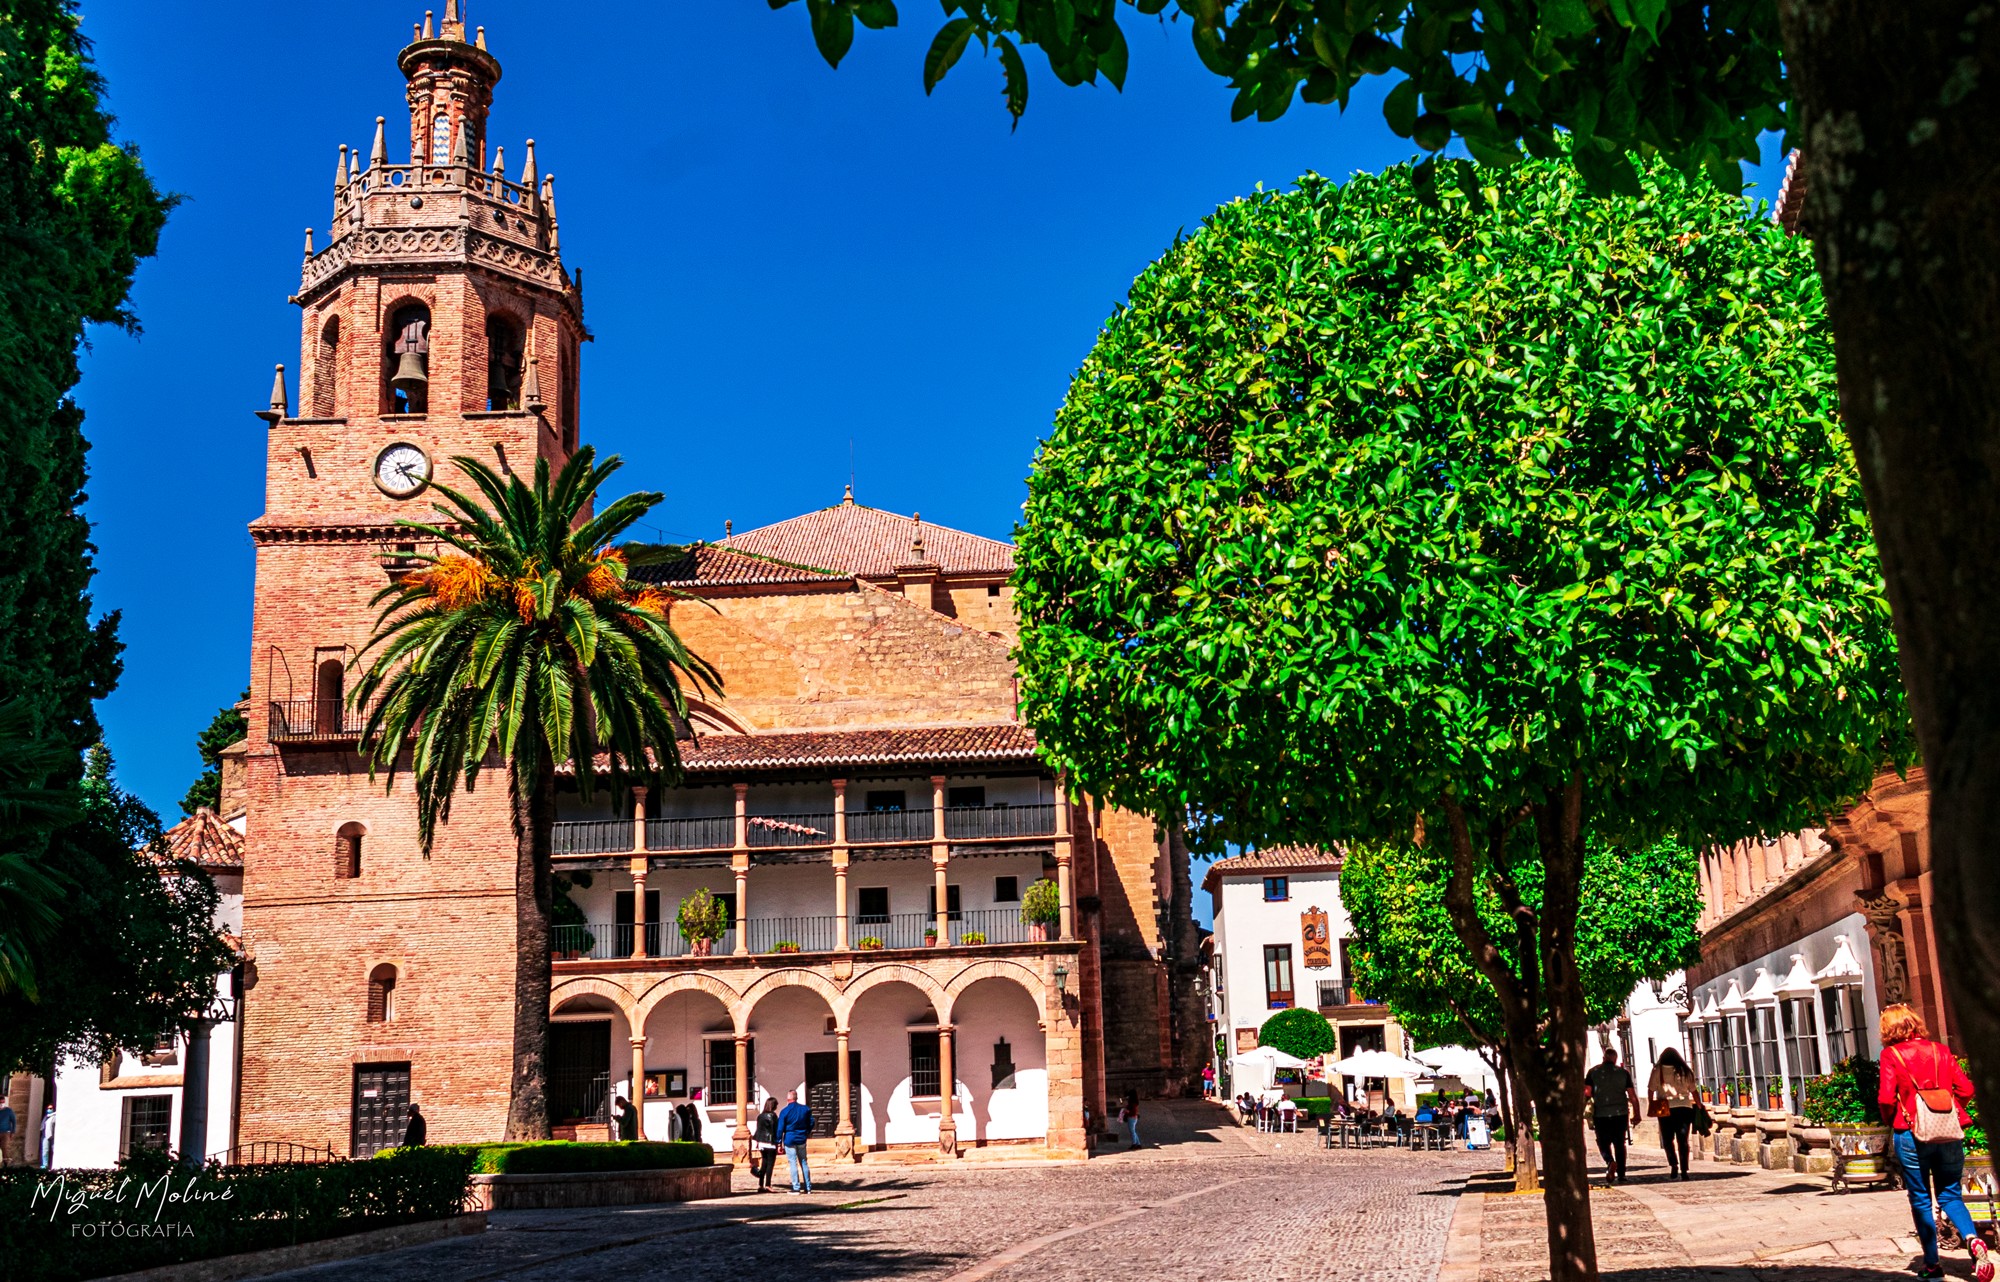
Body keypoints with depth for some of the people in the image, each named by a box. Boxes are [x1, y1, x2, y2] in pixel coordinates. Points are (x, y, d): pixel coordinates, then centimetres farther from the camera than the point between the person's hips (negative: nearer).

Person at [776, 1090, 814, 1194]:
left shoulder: (784, 1111, -10)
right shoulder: (805, 1109, 1)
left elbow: (780, 1128, -10)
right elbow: (811, 1122, 11)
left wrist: (779, 1142, -4)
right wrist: (808, 1132, 28)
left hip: (789, 1140, -4)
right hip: (801, 1139, 4)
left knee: (793, 1163, 0)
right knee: (803, 1162, 12)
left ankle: (796, 1188, -2)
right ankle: (808, 1187, 13)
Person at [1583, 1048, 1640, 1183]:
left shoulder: (1593, 1072, 3)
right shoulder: (1623, 1073, 5)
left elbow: (1586, 1093, -4)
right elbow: (1632, 1096, 1)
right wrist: (1636, 1115, 6)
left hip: (1600, 1114, -1)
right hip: (1620, 1114, 1)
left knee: (1603, 1143, 8)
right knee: (1619, 1144, 11)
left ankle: (1610, 1162, -20)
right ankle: (1621, 1174, 8)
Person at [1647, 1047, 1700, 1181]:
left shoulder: (1658, 1070, 2)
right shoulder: (1684, 1071, 7)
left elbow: (1651, 1090, -4)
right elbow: (1694, 1091, 7)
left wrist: (1650, 1105, 0)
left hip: (1666, 1109, -1)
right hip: (1684, 1108, 1)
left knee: (1668, 1140, 8)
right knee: (1683, 1141, 5)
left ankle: (1673, 1165, -11)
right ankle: (1683, 1170, -1)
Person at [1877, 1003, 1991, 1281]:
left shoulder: (1891, 1054, -3)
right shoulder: (1941, 1050, 7)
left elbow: (1887, 1098, -12)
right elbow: (1966, 1089, 2)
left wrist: (1890, 1121, 7)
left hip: (1911, 1133, -3)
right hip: (1950, 1132, 3)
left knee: (1920, 1199, 9)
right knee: (1950, 1195, 14)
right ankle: (1973, 1239, -13)